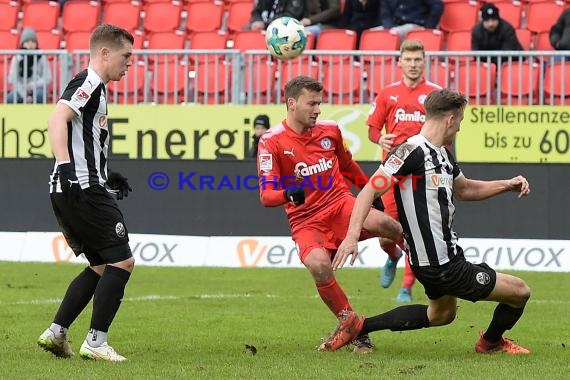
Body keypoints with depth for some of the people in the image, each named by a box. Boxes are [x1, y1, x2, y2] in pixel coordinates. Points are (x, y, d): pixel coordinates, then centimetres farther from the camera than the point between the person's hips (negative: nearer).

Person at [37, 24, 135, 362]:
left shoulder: (95, 87, 21)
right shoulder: (89, 83, -10)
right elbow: (57, 120, -25)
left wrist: (107, 177, 30)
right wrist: (65, 166, -34)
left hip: (69, 191, 10)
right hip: (83, 190, -10)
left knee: (101, 266, 16)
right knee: (122, 260, -5)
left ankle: (56, 334, 12)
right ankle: (96, 343, -5)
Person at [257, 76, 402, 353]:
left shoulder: (330, 130, 5)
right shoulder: (272, 142, -8)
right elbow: (266, 195, -15)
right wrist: (289, 194, -36)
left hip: (340, 204, 2)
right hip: (305, 221, -2)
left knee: (380, 222, -31)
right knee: (319, 264, -32)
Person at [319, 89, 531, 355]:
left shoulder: (442, 154, 10)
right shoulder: (412, 151, -19)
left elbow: (464, 190, 27)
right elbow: (369, 191, -22)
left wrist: (508, 185, 15)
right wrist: (352, 236, -33)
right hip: (442, 266, -11)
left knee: (441, 314, 34)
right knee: (520, 292, 1)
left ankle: (357, 326, 28)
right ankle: (491, 342, 32)